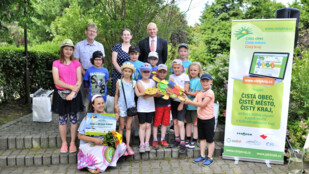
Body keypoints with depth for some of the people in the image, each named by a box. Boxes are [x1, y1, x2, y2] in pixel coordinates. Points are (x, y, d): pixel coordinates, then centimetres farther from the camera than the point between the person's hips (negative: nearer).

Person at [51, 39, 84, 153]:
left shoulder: (76, 64, 5)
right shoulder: (56, 63, 1)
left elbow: (79, 81, -1)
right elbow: (56, 81, -8)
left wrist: (73, 93, -14)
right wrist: (71, 86, -15)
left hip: (74, 94, 1)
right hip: (61, 94, -1)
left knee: (73, 118, 5)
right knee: (62, 119, 7)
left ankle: (72, 143, 17)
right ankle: (64, 143, 20)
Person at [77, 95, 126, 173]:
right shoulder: (88, 118, -11)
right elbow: (80, 136, -10)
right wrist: (94, 140, -21)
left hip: (104, 142, 6)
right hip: (89, 144, -6)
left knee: (122, 146, -17)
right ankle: (90, 165, 4)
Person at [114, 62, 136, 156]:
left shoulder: (134, 82, 6)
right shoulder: (119, 82, 2)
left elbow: (137, 93, 5)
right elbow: (116, 94, 5)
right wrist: (116, 106, 0)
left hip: (131, 106, 1)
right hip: (121, 106, -1)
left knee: (128, 127, 7)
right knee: (121, 127, 6)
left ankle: (128, 145, 15)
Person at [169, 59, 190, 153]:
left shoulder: (185, 77, -5)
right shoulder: (171, 76, 8)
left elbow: (186, 92, -8)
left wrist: (182, 104, -11)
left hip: (181, 102, -5)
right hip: (173, 101, 5)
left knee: (180, 123, -9)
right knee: (175, 121, 12)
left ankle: (182, 143, -3)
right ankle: (177, 139, 25)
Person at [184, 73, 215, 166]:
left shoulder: (210, 92, -14)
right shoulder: (199, 93, 9)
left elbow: (203, 104, -21)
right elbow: (194, 102, 0)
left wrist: (189, 102, -23)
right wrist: (187, 99, -18)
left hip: (209, 119, -7)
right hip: (200, 118, 7)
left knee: (210, 139, 6)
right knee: (202, 138, 16)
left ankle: (210, 157, 17)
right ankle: (202, 156, 28)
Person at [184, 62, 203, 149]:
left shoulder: (199, 81, -7)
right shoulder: (188, 80, 11)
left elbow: (196, 94, -12)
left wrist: (187, 93, -22)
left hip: (195, 106, -6)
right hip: (187, 105, 6)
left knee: (195, 124, 2)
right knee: (188, 122, 13)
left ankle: (194, 141, 11)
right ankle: (188, 140, 24)